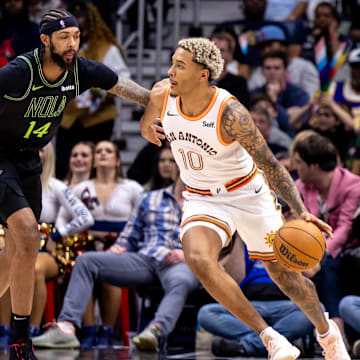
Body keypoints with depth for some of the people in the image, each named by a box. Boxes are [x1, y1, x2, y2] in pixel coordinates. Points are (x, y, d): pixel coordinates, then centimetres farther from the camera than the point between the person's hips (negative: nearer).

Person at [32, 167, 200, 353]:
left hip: (184, 263, -4)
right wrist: (118, 247, 4)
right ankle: (66, 327, -28)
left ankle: (155, 331, -67)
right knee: (86, 261, -14)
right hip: (145, 259, 4)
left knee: (180, 282, -43)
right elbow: (129, 236, 27)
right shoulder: (152, 198, 27)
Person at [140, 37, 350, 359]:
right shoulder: (162, 96, -17)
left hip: (247, 194, -3)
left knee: (283, 274, 7)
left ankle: (326, 332, 38)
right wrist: (147, 126, 24)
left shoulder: (230, 114, -29)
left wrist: (301, 212, -35)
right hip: (202, 200, 3)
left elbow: (270, 165, -28)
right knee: (198, 259, -28)